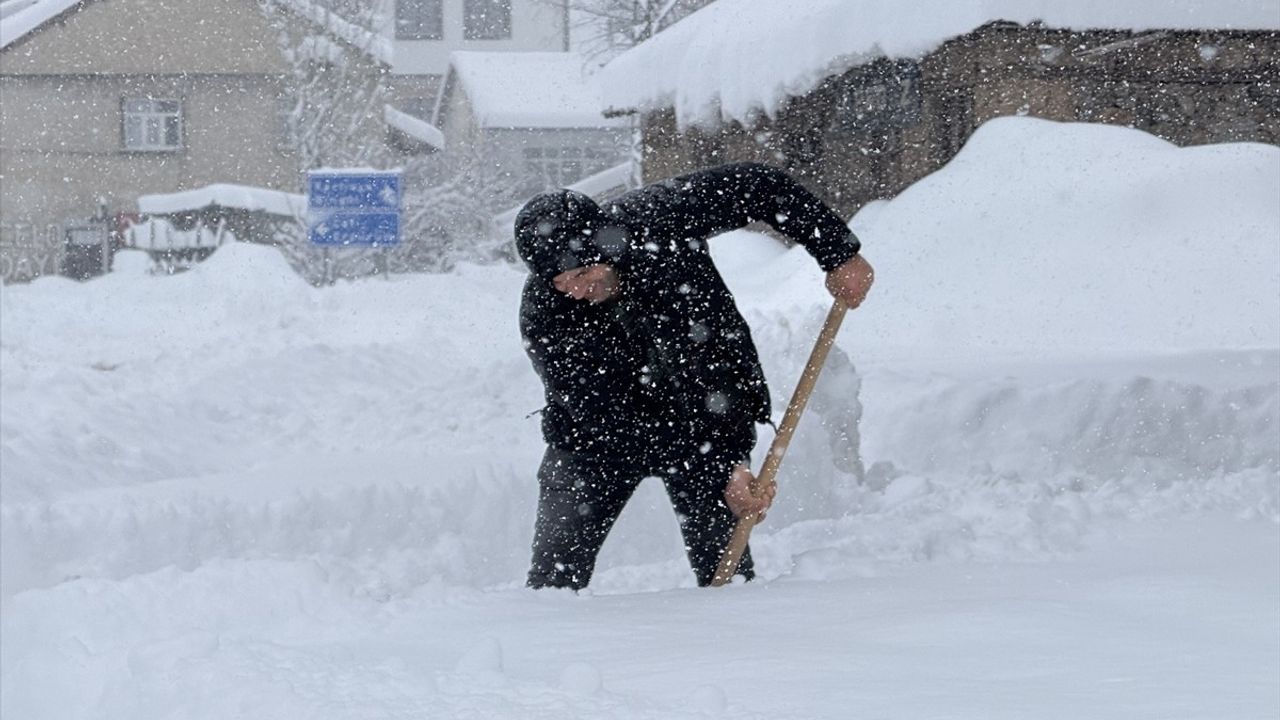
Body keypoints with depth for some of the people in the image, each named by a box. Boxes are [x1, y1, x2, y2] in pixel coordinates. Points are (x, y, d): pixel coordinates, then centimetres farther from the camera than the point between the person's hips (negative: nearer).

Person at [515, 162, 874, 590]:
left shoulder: (659, 217, -25)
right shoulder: (544, 318, -28)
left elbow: (761, 187, -11)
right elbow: (609, 423, -28)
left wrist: (838, 254, -11)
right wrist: (717, 473, -33)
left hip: (707, 414, 1)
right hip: (599, 436, -1)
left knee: (723, 561, -9)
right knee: (556, 570, -8)